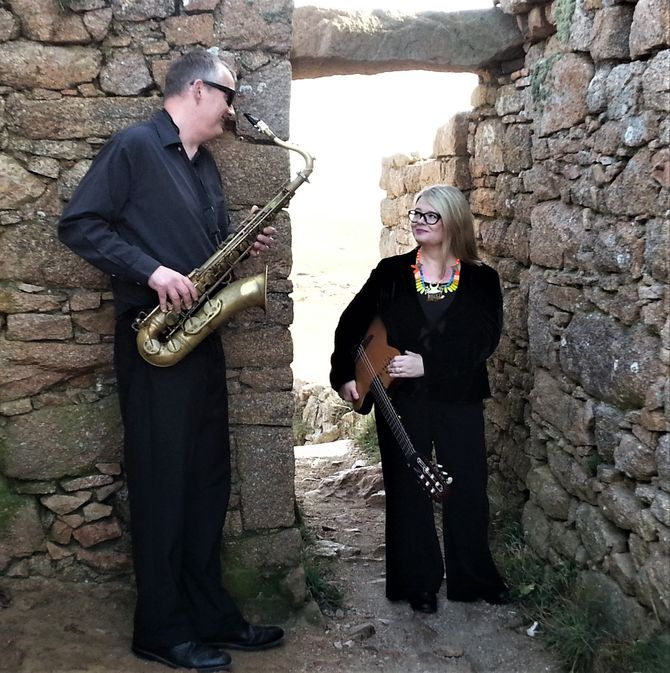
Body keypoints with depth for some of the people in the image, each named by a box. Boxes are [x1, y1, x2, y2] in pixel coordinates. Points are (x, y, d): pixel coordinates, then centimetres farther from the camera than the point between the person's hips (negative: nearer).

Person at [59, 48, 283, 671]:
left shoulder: (204, 161, 18)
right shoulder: (134, 146, -7)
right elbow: (77, 224, -13)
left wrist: (245, 245, 4)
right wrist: (151, 270, -21)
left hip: (200, 334, 8)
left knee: (207, 478, 11)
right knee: (162, 480, -1)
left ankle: (210, 614, 24)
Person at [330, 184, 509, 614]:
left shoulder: (482, 280, 1)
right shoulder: (392, 272, 2)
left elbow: (484, 342, -10)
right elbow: (351, 325, 5)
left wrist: (427, 364, -20)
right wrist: (345, 375, -6)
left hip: (459, 400, 0)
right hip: (400, 398, 0)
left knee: (468, 488, 7)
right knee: (407, 489, 7)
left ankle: (475, 577, 26)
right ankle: (418, 583, 21)